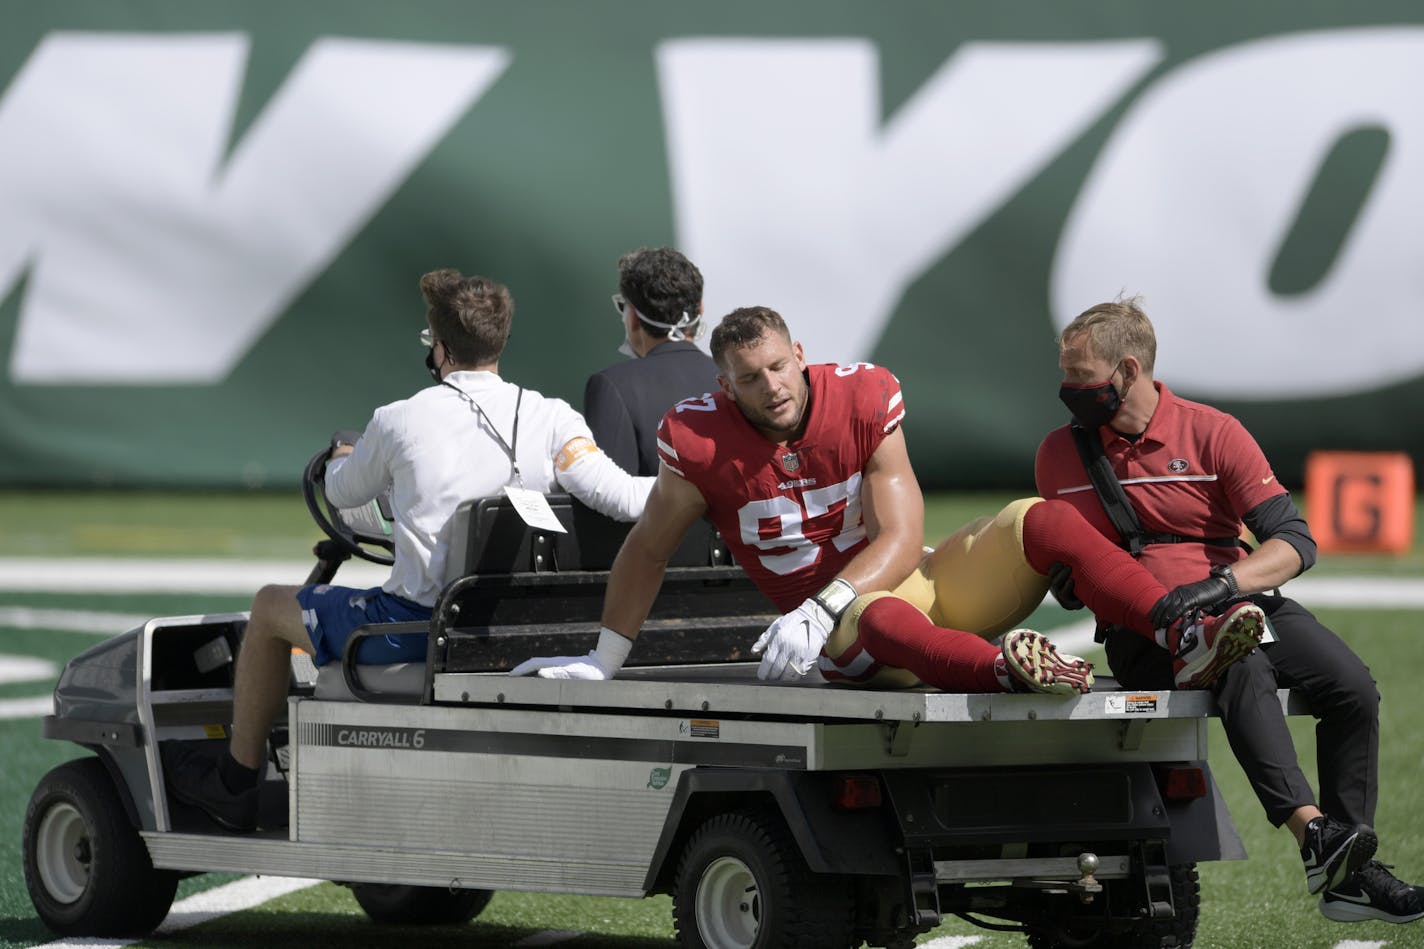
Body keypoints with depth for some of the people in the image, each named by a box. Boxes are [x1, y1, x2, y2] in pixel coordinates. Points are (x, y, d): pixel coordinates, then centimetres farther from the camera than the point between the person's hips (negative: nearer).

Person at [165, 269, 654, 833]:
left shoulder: (400, 422, -8)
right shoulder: (550, 418, -5)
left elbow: (343, 494, 11)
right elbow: (621, 497, -15)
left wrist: (343, 458, 35)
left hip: (415, 626, -5)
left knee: (271, 607, 21)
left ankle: (235, 784, 28)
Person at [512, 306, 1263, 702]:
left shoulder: (863, 400, -7)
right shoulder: (701, 442, -10)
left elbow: (900, 538, -13)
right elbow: (647, 550, 4)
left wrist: (816, 612, -28)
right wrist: (605, 660, 8)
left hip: (914, 579, 3)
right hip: (847, 629, -3)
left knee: (1040, 522, -21)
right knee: (884, 618, -42)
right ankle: (1009, 670, -74)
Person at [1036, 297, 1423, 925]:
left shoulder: (1212, 434, 1)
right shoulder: (1060, 453, 8)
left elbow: (1294, 542, -6)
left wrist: (1225, 582, -26)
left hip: (1239, 599, 2)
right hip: (1142, 629, -2)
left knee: (1351, 686, -22)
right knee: (1243, 667, -35)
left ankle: (1348, 876, -17)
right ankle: (1313, 833, -51)